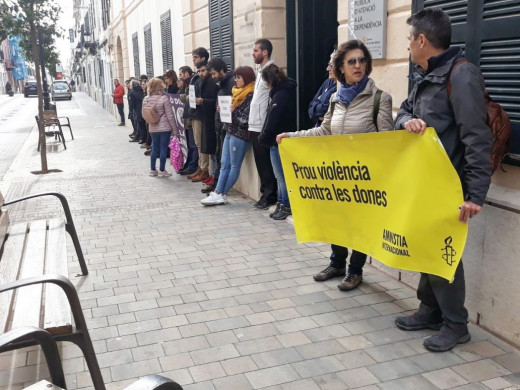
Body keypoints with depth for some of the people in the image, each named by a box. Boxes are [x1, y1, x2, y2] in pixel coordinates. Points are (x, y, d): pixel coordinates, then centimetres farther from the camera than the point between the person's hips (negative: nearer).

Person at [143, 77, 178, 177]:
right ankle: (162, 171, 7)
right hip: (165, 128, -5)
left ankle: (153, 170, 20)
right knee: (163, 149, 3)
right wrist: (174, 129, -6)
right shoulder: (164, 98, -13)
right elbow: (170, 115, -12)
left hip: (153, 128, 5)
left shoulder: (146, 99, 0)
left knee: (154, 149, 15)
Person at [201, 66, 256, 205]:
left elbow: (246, 119, -17)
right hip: (230, 132, 9)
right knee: (224, 164, 5)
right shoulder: (238, 93, 15)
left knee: (234, 166, 2)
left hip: (240, 134, -9)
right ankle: (218, 193, 5)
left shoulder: (251, 96, -11)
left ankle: (222, 194, 7)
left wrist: (233, 111, -12)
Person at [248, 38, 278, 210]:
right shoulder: (261, 70, 18)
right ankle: (265, 193, 19)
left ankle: (270, 196, 5)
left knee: (266, 163, -3)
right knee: (261, 163, 12)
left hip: (263, 126, -9)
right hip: (255, 125, 9)